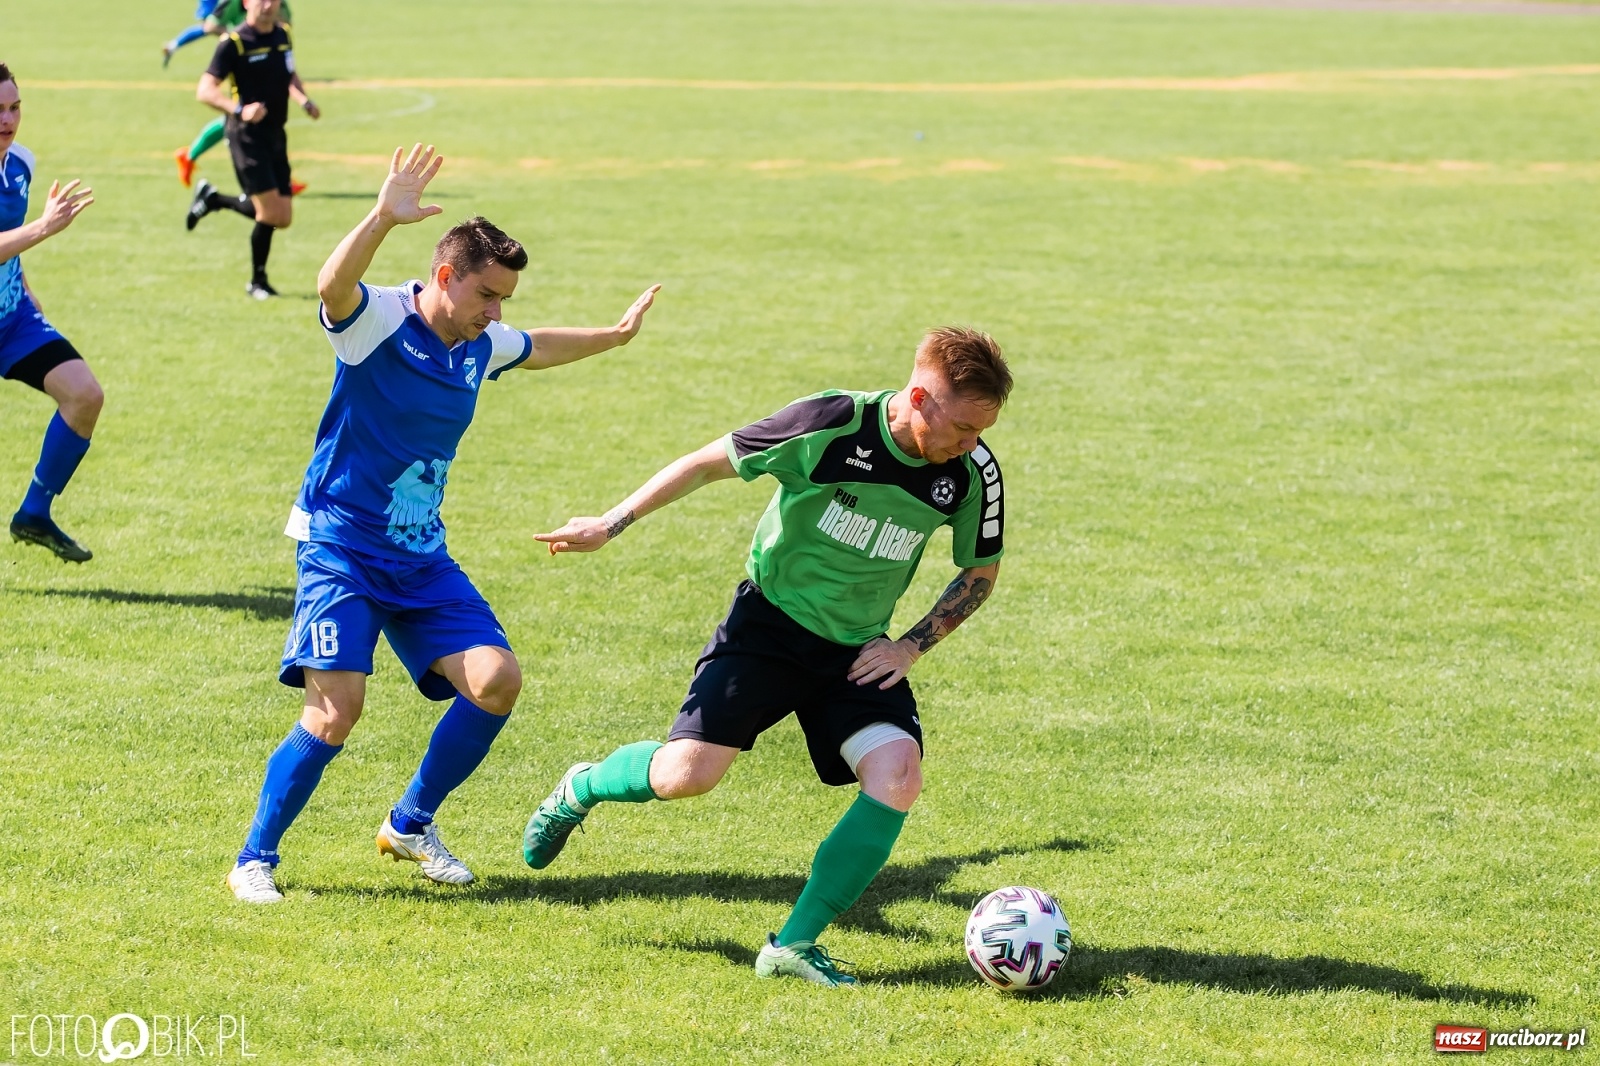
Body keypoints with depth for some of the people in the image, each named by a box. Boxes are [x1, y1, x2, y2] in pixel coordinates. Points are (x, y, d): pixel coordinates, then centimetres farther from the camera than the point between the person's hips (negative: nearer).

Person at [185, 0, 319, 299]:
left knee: (283, 218, 7)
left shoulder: (284, 35, 10)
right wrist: (240, 110, -31)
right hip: (247, 135, -7)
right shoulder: (234, 43, -12)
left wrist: (305, 101, 9)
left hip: (275, 134, 7)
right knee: (270, 211, -15)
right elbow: (205, 91, -16)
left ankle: (214, 199, 27)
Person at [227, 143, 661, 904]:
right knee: (337, 705, -20)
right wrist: (383, 218, -52)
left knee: (497, 681, -6)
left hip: (420, 557, 7)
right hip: (341, 547, -7)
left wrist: (616, 335, 42)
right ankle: (255, 860, -3)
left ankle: (411, 825, 14)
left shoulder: (482, 347, 7)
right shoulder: (379, 320, -14)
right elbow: (332, 285, -38)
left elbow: (538, 349, 31)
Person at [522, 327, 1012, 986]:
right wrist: (610, 525, -6)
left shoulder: (972, 474, -10)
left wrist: (913, 646, -4)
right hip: (770, 626, -3)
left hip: (859, 650, 3)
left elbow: (981, 573, 9)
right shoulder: (832, 424, -22)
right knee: (689, 773, -17)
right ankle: (581, 789, 20)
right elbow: (711, 463, -9)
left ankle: (794, 946, -10)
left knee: (897, 776, -21)